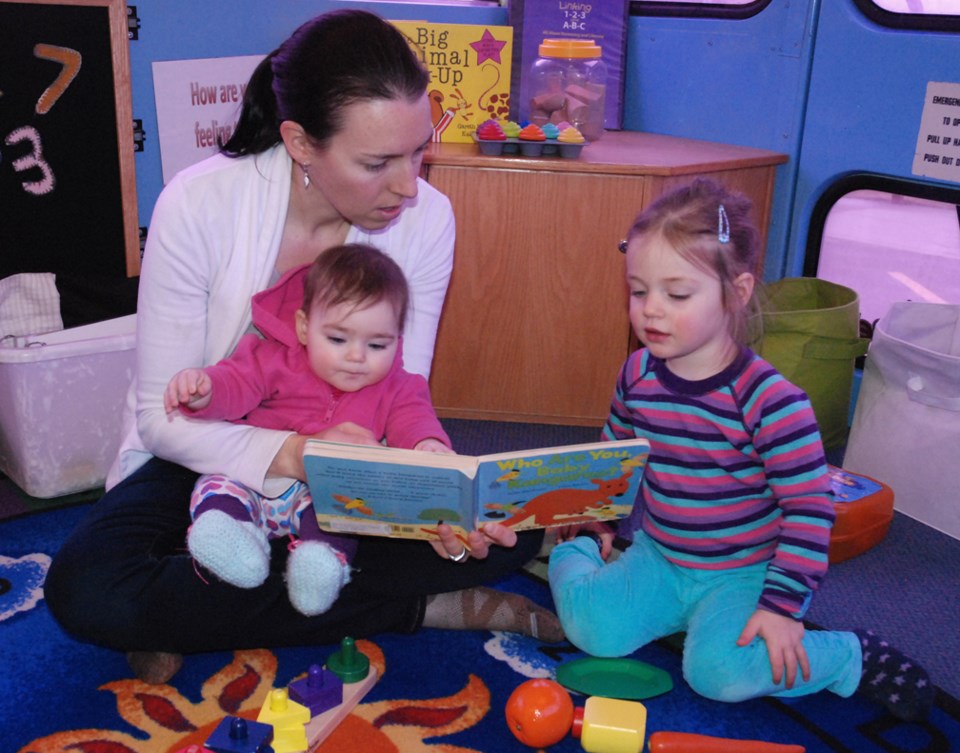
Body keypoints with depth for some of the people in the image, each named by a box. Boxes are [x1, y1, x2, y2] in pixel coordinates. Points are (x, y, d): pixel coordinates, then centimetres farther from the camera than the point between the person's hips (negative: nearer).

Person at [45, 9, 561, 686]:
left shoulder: (426, 217, -16)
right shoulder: (199, 206, -24)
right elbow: (164, 416, -19)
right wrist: (291, 454, -37)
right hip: (208, 458, -1)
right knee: (85, 590, -29)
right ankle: (412, 608, -20)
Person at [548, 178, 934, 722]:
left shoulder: (768, 399, -23)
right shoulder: (638, 374, -5)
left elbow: (810, 508, -19)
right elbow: (615, 454, 15)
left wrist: (783, 604, -21)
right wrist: (593, 519, 9)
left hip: (744, 573, -4)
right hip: (658, 556, 4)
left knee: (719, 671, -28)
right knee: (594, 629, -19)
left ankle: (853, 657, -2)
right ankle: (573, 554, 15)